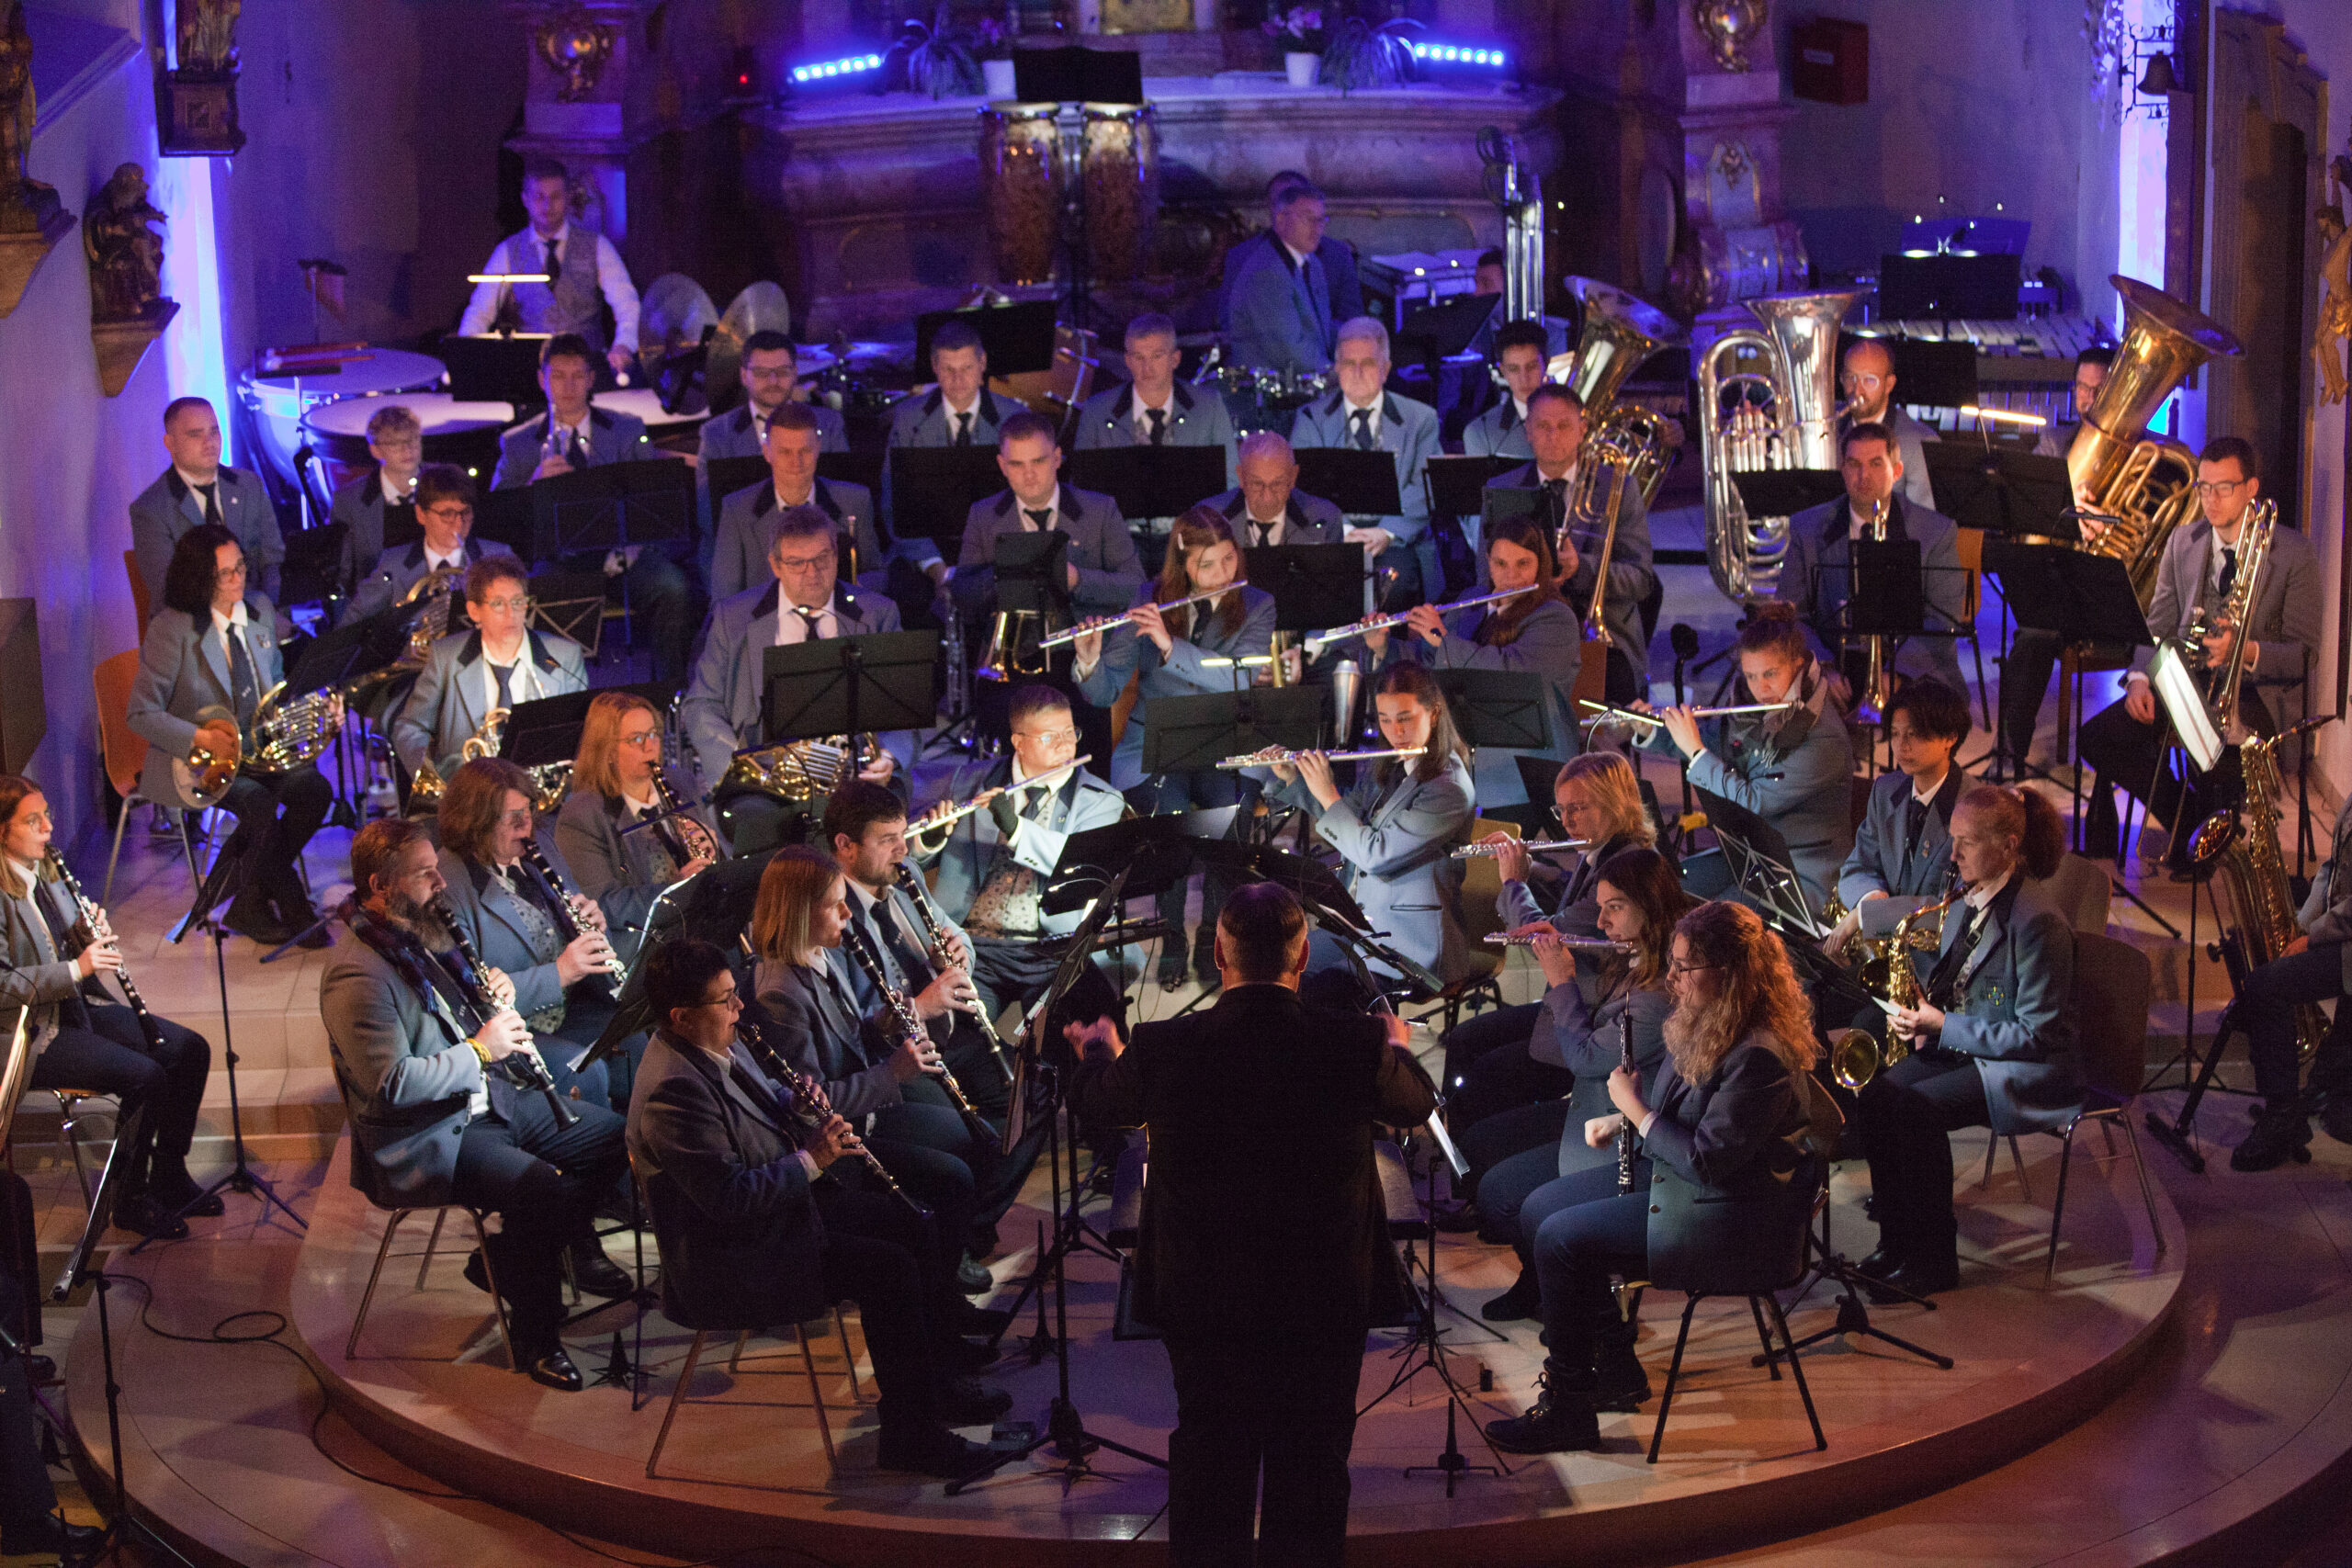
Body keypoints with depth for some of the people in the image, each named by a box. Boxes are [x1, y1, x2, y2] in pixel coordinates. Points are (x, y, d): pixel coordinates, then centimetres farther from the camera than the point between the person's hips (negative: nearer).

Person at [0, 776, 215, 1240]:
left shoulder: (44, 871, 8)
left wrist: (95, 937, -5)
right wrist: (76, 968, -28)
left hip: (76, 1008, 9)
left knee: (191, 1050, -2)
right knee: (145, 1076, -24)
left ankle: (170, 1175, 10)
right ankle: (131, 1201, -6)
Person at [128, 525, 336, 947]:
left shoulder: (261, 610, 5)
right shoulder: (171, 628, -14)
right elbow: (142, 715, -12)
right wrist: (202, 737, -26)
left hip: (258, 749, 6)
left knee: (315, 789, -21)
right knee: (259, 803, -31)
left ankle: (250, 907, -7)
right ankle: (295, 911, -12)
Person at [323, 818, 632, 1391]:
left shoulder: (421, 935, 7)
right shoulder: (357, 975, -23)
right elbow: (391, 1083, -29)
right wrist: (480, 1049, -21)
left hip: (484, 1101, 10)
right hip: (423, 1140, -10)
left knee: (612, 1137, 8)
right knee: (544, 1188, -28)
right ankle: (536, 1337, -11)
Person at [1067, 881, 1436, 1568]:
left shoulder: (1162, 1048, -16)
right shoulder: (1354, 1045, -17)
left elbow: (1096, 1104, 7)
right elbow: (1416, 1104, 6)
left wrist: (1099, 1053, 31)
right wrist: (1398, 1047, 30)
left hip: (1201, 1298, 1)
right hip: (1326, 1300, 0)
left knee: (1210, 1465, 17)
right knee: (1311, 1469, 14)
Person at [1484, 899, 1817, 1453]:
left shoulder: (1760, 1058, -28)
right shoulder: (1704, 1020, 3)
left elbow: (1703, 1162, -28)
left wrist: (1634, 1108, -18)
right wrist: (1622, 1117, 2)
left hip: (1720, 1210, -11)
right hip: (1664, 1170, 11)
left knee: (1559, 1239, -17)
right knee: (1537, 1211, 9)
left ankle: (1569, 1410, -5)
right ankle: (1616, 1370, 17)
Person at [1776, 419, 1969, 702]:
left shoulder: (1937, 531, 3)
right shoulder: (1808, 528, 8)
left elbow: (1944, 619, -3)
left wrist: (1896, 672, -20)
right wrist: (1821, 667, -14)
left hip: (1912, 668, -1)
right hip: (1835, 661, 1)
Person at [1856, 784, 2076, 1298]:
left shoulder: (2037, 923, -21)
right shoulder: (1965, 902, 6)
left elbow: (2036, 1035, -20)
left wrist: (1943, 1025, -20)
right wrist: (1922, 1007, -2)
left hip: (2026, 1072, -8)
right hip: (1958, 1047, 8)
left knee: (1916, 1109, -28)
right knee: (1874, 1093, -15)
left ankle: (1935, 1260, -13)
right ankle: (1896, 1239, -5)